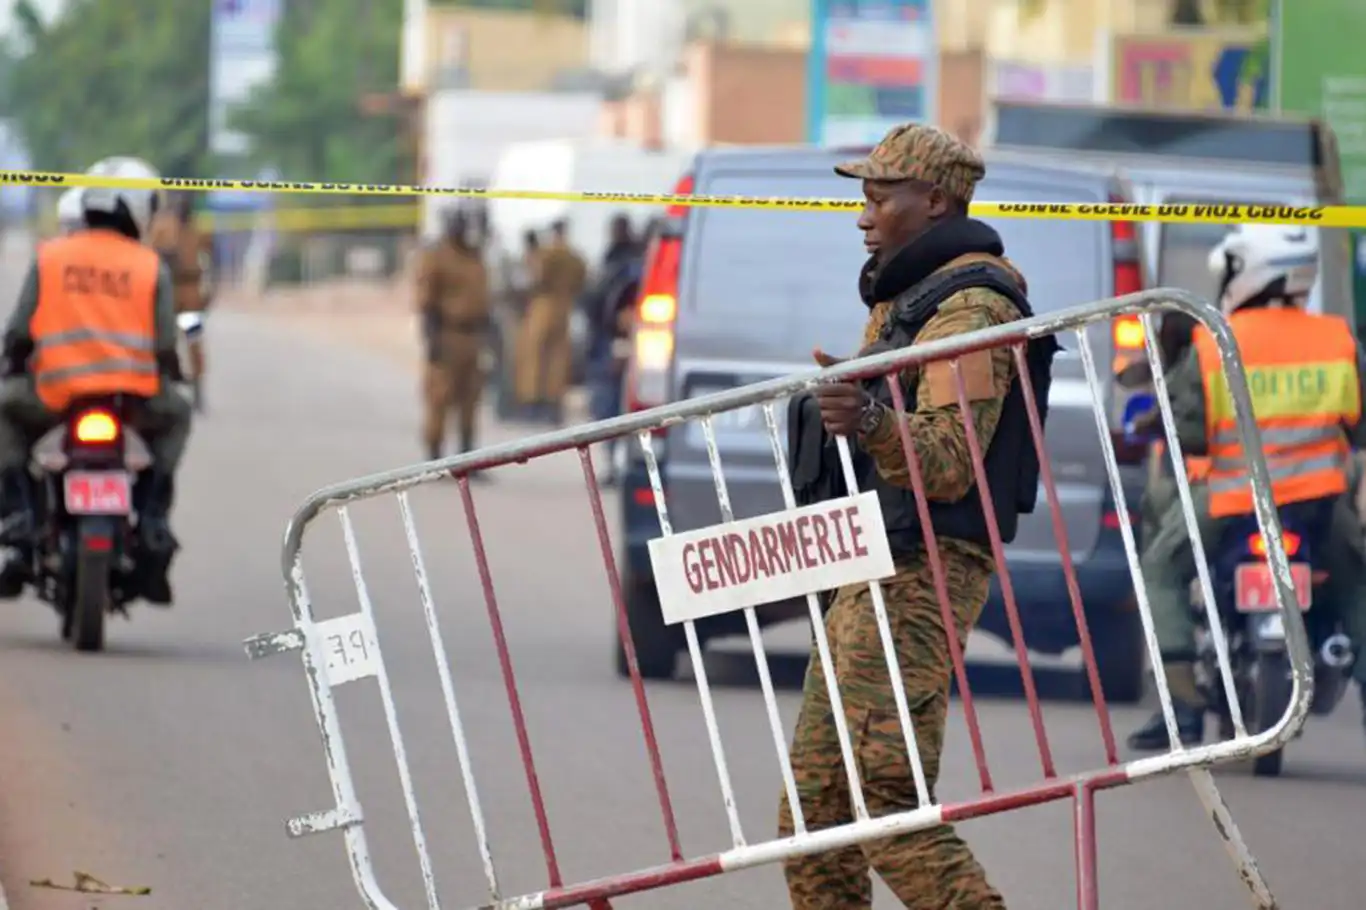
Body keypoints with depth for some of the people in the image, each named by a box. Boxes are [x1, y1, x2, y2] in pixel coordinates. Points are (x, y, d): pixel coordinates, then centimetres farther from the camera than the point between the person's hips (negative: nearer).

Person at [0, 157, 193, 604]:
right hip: (134, 402, 0)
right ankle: (153, 526, 18)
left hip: (56, 398, 0)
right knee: (174, 415, 32)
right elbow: (165, 348, 4)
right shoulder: (151, 267, 6)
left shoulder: (49, 257, 6)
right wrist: (172, 376, 28)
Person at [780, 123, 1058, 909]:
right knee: (815, 800, 8)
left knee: (888, 800, -18)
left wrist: (873, 422, -38)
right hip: (871, 575, 11)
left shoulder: (971, 306, -12)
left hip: (920, 573, -11)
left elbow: (950, 462, -24)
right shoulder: (906, 298, 20)